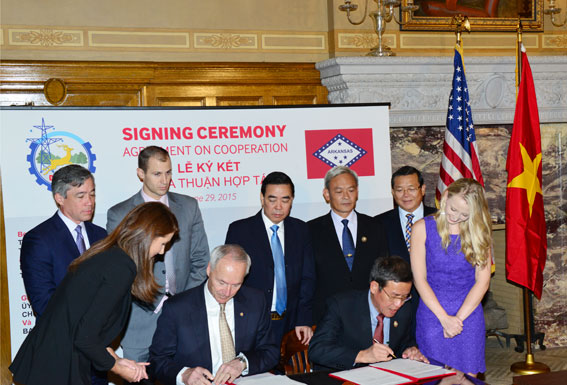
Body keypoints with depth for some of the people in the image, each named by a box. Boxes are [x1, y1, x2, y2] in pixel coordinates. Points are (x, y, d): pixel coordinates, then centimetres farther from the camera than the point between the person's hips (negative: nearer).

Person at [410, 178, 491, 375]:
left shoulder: (478, 232, 3)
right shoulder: (422, 228, -1)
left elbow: (482, 281, -2)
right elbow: (420, 280, -5)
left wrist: (458, 318, -10)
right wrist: (444, 318, -12)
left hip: (469, 317, 1)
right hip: (432, 316, -1)